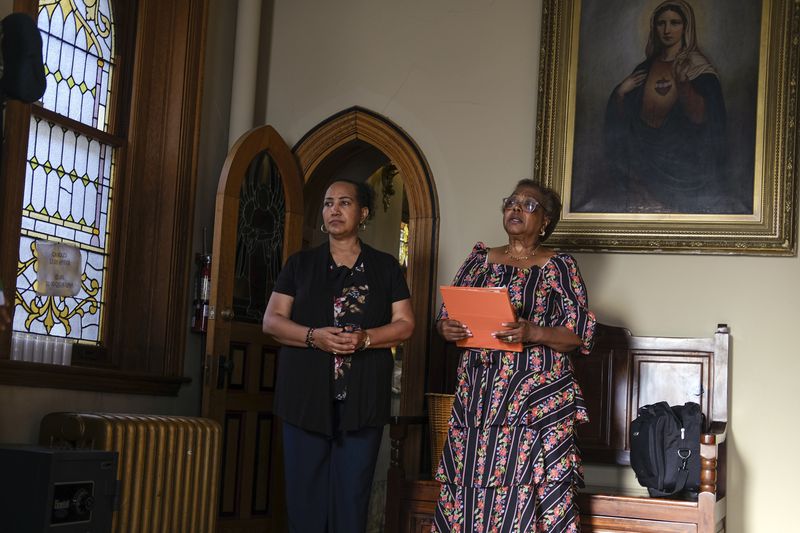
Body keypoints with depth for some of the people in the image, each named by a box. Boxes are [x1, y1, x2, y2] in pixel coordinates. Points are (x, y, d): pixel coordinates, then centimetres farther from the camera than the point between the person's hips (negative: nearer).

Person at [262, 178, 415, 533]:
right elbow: (271, 320, 5)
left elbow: (405, 324, 6)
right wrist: (314, 336, -14)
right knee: (305, 489, -1)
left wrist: (365, 338, -14)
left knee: (352, 491, -1)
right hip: (307, 394, 1)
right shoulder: (300, 264, 11)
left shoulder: (385, 267, 11)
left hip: (363, 396, 0)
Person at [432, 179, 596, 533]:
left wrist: (532, 333, -19)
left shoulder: (559, 267, 4)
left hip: (536, 401, -3)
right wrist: (446, 328, -6)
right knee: (469, 494, 1)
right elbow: (446, 317, 17)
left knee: (523, 498, -9)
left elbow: (579, 335, -2)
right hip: (476, 395, 4)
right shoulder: (479, 260, 15)